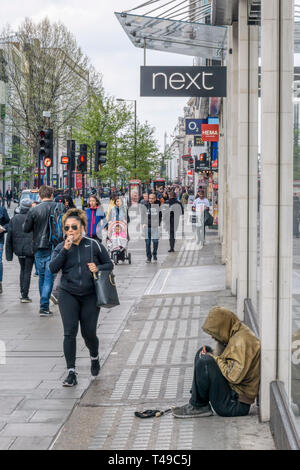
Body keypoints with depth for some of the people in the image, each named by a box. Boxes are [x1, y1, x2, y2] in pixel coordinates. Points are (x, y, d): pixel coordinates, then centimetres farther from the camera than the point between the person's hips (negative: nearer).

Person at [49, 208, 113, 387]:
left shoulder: (94, 245, 0)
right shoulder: (61, 248, 3)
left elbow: (109, 264, 7)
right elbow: (53, 268, -11)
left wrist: (98, 268, -13)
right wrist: (65, 250, -18)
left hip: (90, 296, 0)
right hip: (68, 295, 0)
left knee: (89, 333, 3)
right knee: (70, 332, -11)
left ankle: (95, 357, 37)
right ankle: (71, 372, -7)